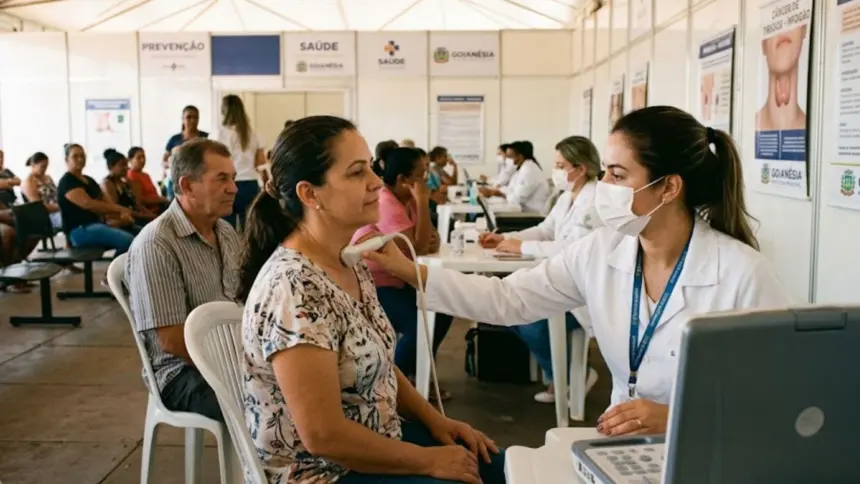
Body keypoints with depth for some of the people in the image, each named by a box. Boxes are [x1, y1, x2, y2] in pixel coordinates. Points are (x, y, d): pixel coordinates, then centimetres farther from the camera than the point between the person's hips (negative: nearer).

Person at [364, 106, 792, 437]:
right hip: (624, 445, 5)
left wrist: (677, 418, -25)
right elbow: (507, 300, -2)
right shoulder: (600, 251, -3)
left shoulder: (742, 274, -18)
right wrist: (409, 272, -10)